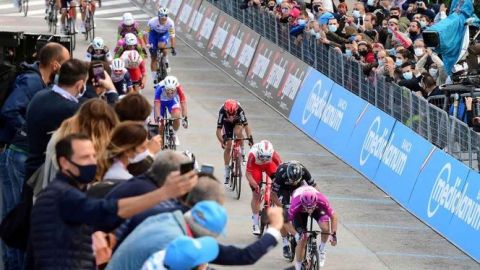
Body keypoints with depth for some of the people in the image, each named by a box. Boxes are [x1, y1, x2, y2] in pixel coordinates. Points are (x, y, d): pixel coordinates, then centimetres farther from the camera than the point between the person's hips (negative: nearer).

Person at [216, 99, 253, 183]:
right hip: (227, 123, 0)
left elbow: (246, 125, -38)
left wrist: (250, 137, -51)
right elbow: (218, 130, -37)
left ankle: (242, 151, -12)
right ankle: (227, 172, 3)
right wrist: (222, 141, -51)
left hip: (238, 122, 0)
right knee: (228, 146, -7)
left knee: (238, 132, -35)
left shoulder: (240, 110, -37)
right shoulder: (222, 111, -37)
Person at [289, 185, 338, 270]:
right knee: (302, 239, -12)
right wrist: (297, 233, -40)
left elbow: (333, 216, -25)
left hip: (317, 208, 1)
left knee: (325, 227, -24)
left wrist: (334, 234, -32)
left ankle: (322, 250, 5)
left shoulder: (322, 201, -40)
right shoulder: (296, 205, -43)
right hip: (300, 212, -1)